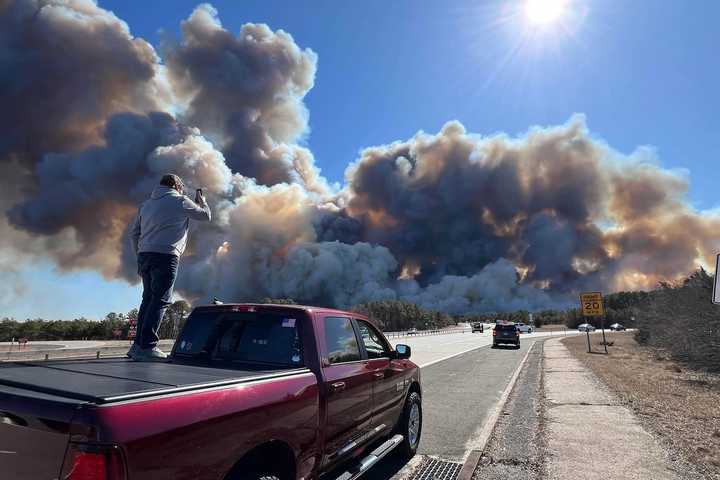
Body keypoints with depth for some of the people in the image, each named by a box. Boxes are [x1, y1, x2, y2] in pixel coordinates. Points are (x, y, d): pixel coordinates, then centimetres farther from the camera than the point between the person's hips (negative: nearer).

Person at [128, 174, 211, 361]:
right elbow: (205, 216, 8)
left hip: (145, 255, 8)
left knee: (148, 299, 13)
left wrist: (139, 256, 23)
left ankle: (138, 344, 14)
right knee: (160, 301, -8)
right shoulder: (180, 201, 2)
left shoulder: (146, 204, 23)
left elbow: (134, 233, 21)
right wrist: (201, 200, 26)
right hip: (165, 255, -7)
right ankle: (147, 346, -12)